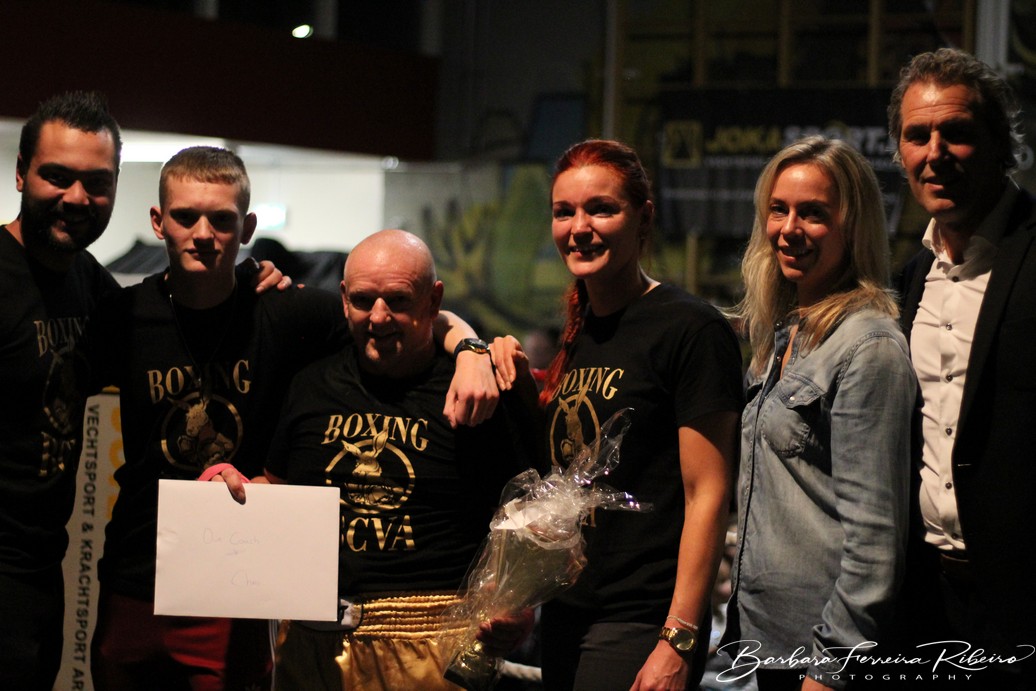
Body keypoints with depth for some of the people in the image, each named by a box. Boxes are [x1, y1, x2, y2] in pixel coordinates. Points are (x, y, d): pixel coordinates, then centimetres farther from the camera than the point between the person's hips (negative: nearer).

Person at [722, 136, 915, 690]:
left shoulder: (869, 344, -14)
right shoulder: (783, 336, 13)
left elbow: (874, 528, -18)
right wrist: (742, 616, 16)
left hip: (827, 644, -8)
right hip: (766, 634, 8)